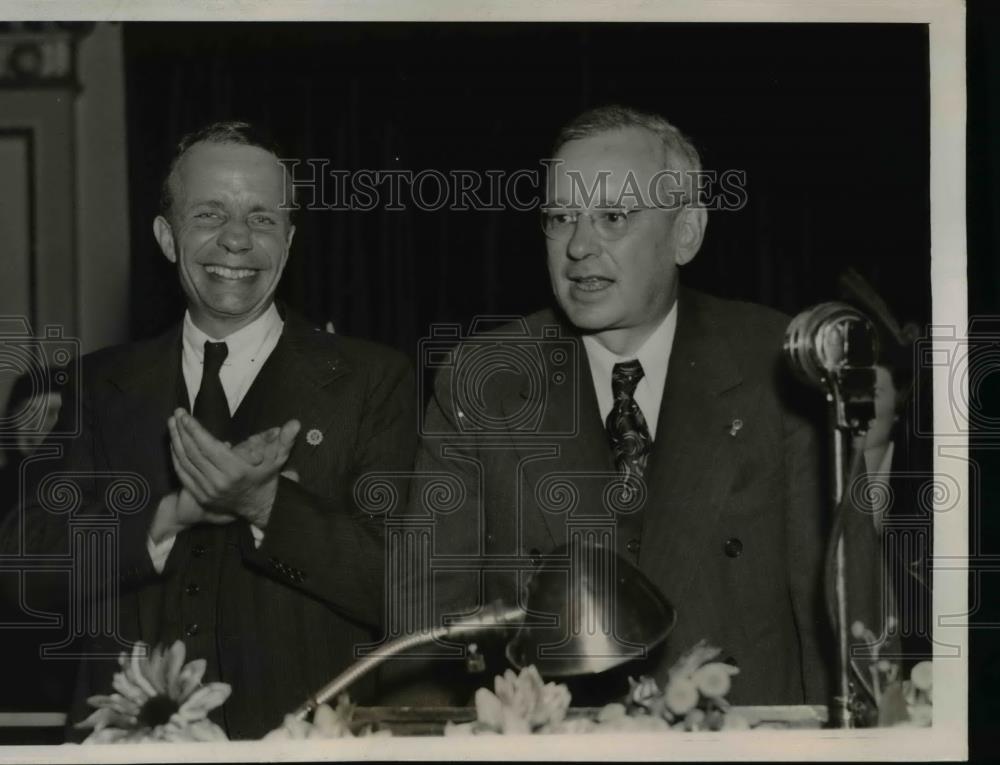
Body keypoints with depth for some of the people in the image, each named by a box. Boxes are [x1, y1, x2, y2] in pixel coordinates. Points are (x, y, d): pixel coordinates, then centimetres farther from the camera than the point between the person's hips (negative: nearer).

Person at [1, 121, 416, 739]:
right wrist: (179, 510, -11)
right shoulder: (103, 385, 11)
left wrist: (265, 504, -16)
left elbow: (407, 588, -4)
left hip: (301, 737, -1)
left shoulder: (374, 381, 3)